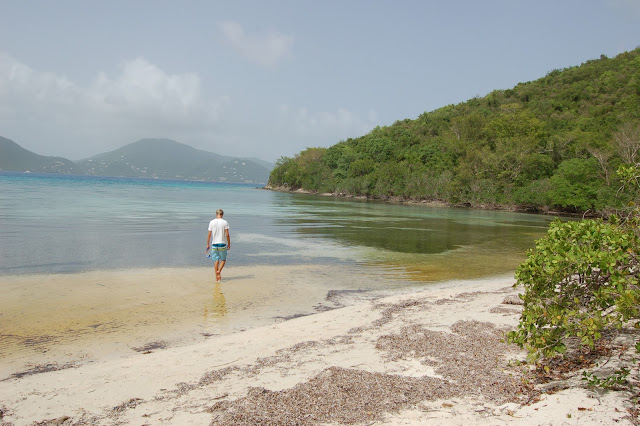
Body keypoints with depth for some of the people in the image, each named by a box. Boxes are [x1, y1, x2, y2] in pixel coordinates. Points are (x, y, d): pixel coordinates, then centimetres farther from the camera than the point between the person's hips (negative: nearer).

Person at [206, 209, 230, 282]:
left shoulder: (212, 222, 0)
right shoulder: (225, 222, -5)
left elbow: (209, 234, 1)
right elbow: (227, 235, -8)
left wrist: (207, 244, 10)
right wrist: (229, 244, 2)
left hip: (214, 244, 2)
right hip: (222, 243, -2)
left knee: (216, 260, 8)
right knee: (223, 259, 13)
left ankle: (217, 278, 10)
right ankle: (219, 271, -10)